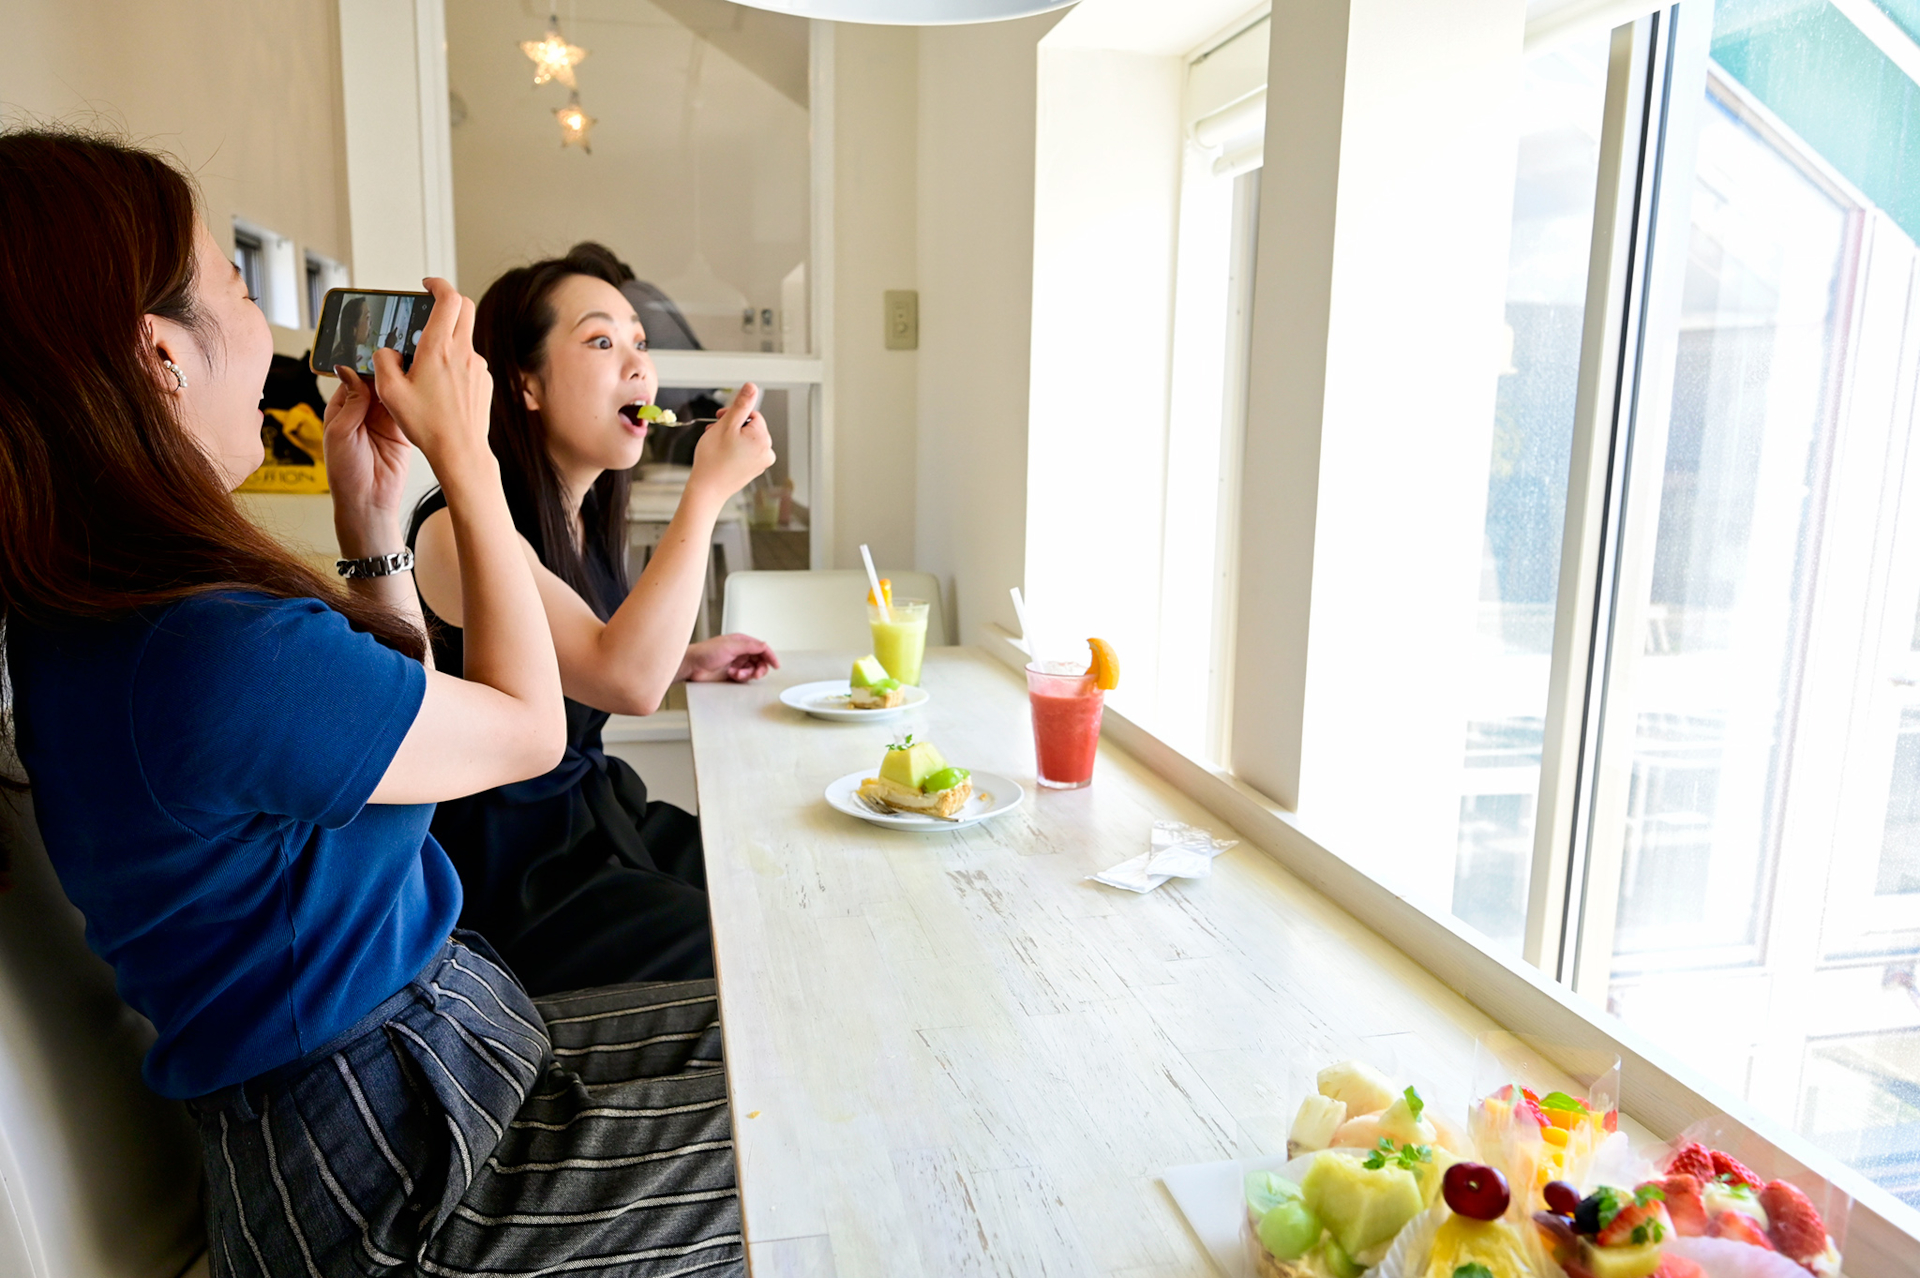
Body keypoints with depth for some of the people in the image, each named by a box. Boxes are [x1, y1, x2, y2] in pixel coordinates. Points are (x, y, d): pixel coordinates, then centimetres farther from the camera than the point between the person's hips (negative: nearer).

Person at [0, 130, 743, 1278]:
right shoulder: (215, 654, -32)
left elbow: (405, 724, 11)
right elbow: (527, 728, -16)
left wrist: (374, 519, 0)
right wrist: (466, 455, -9)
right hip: (389, 1180, -9)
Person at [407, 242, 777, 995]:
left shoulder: (585, 517, 6)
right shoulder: (457, 529, -21)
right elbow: (626, 684, -33)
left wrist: (687, 660, 5)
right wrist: (708, 489, -28)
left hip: (598, 814, 8)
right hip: (510, 875, -8)